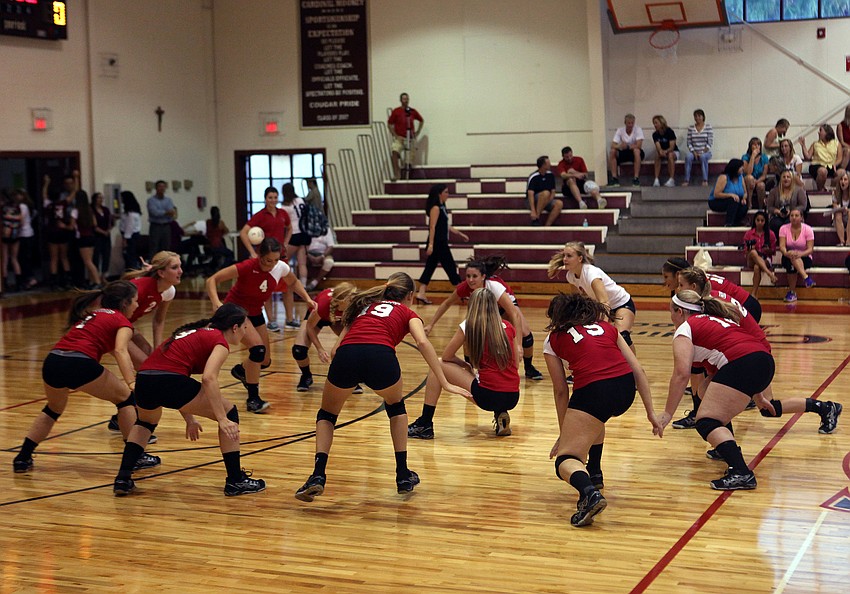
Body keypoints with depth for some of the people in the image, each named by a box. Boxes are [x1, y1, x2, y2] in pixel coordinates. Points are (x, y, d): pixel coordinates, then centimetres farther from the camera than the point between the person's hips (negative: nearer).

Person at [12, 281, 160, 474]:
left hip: (52, 362, 6)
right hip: (80, 363, -6)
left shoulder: (92, 313, 30)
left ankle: (23, 458, 28)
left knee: (54, 408, 33)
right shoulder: (122, 321, 9)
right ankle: (135, 456, 13)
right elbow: (120, 351, -10)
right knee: (125, 397, 15)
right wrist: (132, 383, -20)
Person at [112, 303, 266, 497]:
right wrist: (222, 420, -14)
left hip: (144, 379, 8)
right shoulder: (220, 341, 6)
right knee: (229, 414, 11)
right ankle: (236, 481, 12)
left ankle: (123, 479, 25)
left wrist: (189, 419, 36)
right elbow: (209, 378, -12)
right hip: (170, 380, -8)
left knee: (146, 422, 39)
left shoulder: (195, 332, 30)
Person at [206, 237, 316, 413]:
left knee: (265, 361, 9)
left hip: (255, 313, 6)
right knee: (258, 349, -27)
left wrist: (307, 298, -7)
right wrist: (216, 302, -42)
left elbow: (293, 282, 8)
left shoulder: (281, 267, -16)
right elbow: (212, 280, -26)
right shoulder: (247, 267, -30)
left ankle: (240, 370, 44)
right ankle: (253, 399, -15)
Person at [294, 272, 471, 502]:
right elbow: (422, 342, 5)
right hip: (380, 356, -2)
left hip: (346, 356, 2)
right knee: (395, 406, 32)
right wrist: (445, 384, 2)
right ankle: (403, 476, 29)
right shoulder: (407, 313, 27)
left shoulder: (364, 305, 37)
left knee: (327, 414, 28)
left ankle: (318, 475, 7)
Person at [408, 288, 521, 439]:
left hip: (489, 396, -5)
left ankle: (424, 425, 9)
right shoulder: (508, 327, 10)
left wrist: (466, 365, 26)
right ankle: (501, 415, 14)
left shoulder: (469, 326, 0)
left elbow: (446, 356, 9)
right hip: (513, 398, 5)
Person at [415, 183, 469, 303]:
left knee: (430, 267, 7)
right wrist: (431, 244, -25)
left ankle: (421, 294, 6)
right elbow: (432, 227, -20)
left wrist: (459, 234, 27)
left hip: (441, 243, 9)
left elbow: (446, 225, 23)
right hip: (437, 243, -9)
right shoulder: (435, 208, -14)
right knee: (450, 267, 0)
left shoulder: (441, 207, 14)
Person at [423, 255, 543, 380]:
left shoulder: (494, 286, -43)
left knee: (525, 333, -20)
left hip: (507, 303, -2)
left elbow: (514, 314, -45)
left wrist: (518, 344, -52)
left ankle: (529, 368, 6)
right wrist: (430, 325, -15)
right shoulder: (464, 288, -33)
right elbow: (447, 304, -12)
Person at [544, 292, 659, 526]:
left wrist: (564, 433, 25)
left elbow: (561, 391, 17)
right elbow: (638, 371, 18)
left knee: (565, 460, 0)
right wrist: (651, 413, 20)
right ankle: (594, 474, 41)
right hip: (626, 386, 5)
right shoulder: (607, 327, 26)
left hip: (593, 390, -5)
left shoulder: (553, 340, 18)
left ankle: (589, 492, -32)